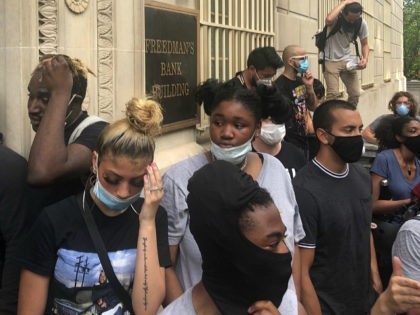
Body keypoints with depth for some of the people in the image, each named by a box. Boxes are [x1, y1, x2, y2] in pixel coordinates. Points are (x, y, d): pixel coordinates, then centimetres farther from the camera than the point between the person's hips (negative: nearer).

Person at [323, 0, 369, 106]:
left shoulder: (361, 23, -6)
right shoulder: (337, 18, -19)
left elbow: (364, 44, 7)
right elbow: (329, 20, -45)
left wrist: (365, 59, -13)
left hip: (347, 60, 5)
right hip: (331, 60, -5)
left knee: (355, 93, 1)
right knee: (333, 93, -18)